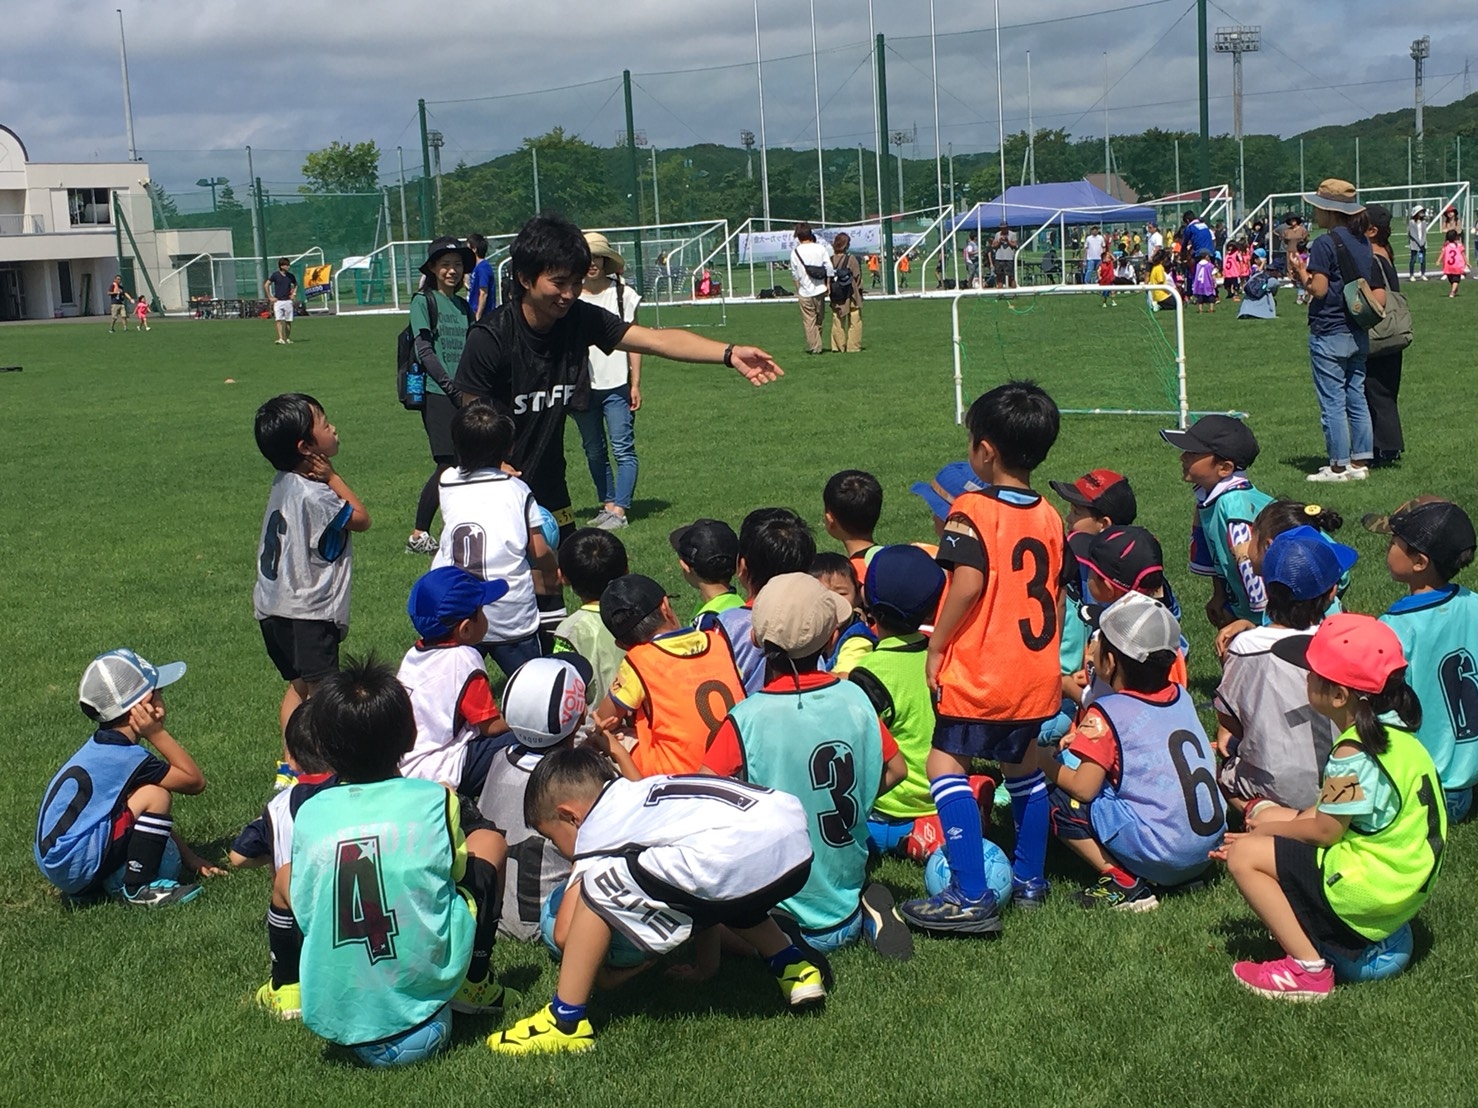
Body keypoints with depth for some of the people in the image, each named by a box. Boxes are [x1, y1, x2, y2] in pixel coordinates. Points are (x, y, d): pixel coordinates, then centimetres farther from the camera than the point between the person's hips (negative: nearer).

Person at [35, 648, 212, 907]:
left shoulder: (103, 747, 11)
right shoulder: (125, 757, -18)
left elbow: (151, 817, 16)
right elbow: (196, 782, -11)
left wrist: (189, 858, 13)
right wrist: (158, 734, -12)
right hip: (75, 864, -10)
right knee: (156, 796, -14)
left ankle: (89, 888, 11)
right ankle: (137, 890, -9)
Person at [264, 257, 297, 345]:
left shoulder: (290, 276, 6)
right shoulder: (275, 275, -4)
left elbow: (295, 285, 25)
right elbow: (266, 285, 1)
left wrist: (293, 294, 12)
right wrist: (270, 297, -2)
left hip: (288, 301, 3)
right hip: (278, 301, -3)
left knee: (288, 321, 5)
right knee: (278, 320, -13)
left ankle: (288, 339, 17)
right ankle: (280, 339, -19)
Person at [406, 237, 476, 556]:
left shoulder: (464, 306, 16)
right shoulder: (423, 301, -2)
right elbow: (424, 351, -9)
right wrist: (453, 388, -18)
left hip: (464, 395, 6)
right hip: (437, 394, -6)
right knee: (448, 464, -11)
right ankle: (418, 535, -3)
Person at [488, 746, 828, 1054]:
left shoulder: (596, 828, 14)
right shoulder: (641, 792, 35)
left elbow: (565, 931, 8)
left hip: (735, 855, -9)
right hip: (798, 844, 9)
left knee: (598, 887, 6)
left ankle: (566, 1021, 6)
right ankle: (795, 969, 38)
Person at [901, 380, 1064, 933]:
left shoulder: (973, 510, -13)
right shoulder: (1049, 518, 8)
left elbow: (968, 582, -23)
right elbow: (1056, 592, 12)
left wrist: (936, 644, -14)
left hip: (980, 673, -7)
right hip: (1038, 673, 7)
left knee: (945, 763, -1)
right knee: (1022, 767, 22)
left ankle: (971, 898, -8)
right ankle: (1029, 881, 31)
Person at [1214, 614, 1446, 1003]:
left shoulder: (1354, 754, -25)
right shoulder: (1394, 730, 5)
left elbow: (1325, 831, -18)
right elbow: (1335, 808, 11)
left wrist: (1265, 830, -1)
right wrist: (1268, 828, 5)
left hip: (1373, 889, -10)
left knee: (1244, 857, -9)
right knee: (1270, 817, 18)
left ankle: (1308, 969, -8)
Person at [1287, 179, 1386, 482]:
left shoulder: (1325, 244, -13)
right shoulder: (1363, 243, 10)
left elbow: (1319, 289, -16)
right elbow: (1378, 294, 9)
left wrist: (1301, 274, -1)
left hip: (1329, 332, -8)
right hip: (1358, 332, 8)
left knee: (1332, 402, -2)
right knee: (1356, 398, 12)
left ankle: (1338, 466, 1)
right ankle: (1360, 461, 15)